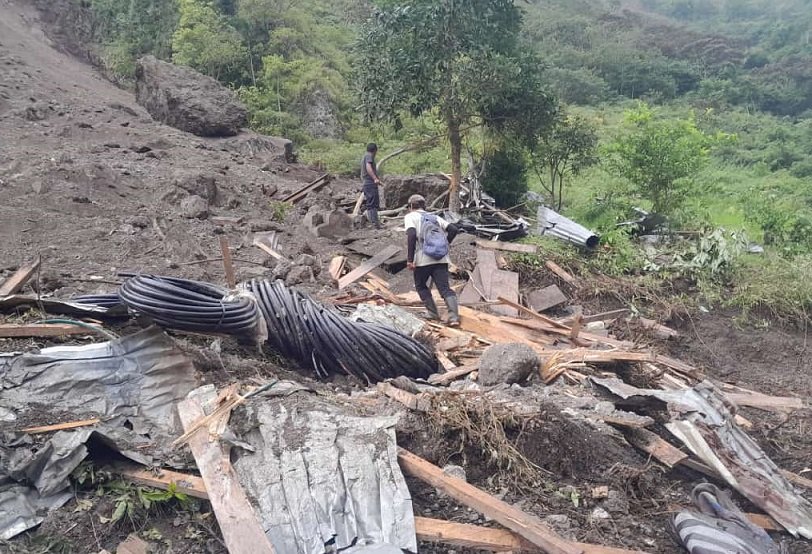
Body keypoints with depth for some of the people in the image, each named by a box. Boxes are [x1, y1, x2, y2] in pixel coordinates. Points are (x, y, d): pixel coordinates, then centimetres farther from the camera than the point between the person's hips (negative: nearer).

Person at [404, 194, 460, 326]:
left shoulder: (410, 217, 7)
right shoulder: (434, 217, 21)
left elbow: (411, 234, -12)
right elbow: (454, 229, 11)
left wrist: (410, 259, -12)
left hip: (423, 259, -3)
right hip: (442, 259, 4)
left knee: (421, 286, 20)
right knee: (445, 288, 1)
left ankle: (433, 313, 18)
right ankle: (454, 317, -15)